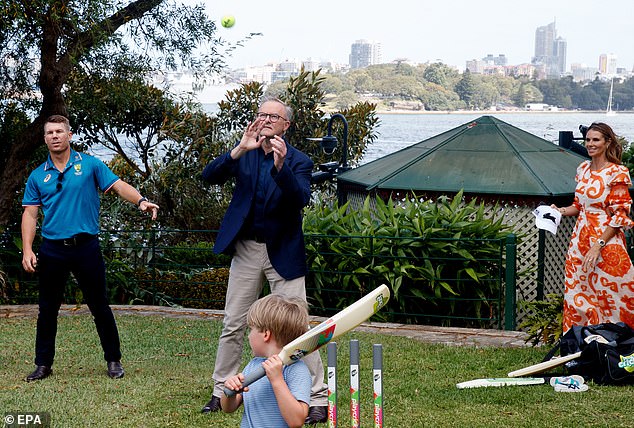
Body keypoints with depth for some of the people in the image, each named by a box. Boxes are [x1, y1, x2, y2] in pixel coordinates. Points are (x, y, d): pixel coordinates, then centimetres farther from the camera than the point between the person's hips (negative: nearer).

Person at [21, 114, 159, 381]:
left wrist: (140, 201, -23)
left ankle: (113, 361, 14)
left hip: (86, 246, -2)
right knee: (47, 310, 7)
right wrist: (27, 250, -6)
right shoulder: (37, 176, 9)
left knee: (100, 307, 2)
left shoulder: (89, 165, 4)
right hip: (52, 251, 2)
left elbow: (118, 186, -4)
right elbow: (30, 214, 6)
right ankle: (43, 365, 16)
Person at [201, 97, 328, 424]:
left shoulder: (299, 161, -6)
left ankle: (318, 399, 0)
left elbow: (301, 199, -22)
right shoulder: (244, 155, 3)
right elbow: (209, 176, -10)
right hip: (246, 250, 3)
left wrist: (281, 166, -37)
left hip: (283, 255, -3)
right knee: (232, 326, 10)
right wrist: (239, 149, -24)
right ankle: (222, 391, 22)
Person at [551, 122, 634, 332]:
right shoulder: (583, 168, 11)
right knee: (578, 294, 7)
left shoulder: (616, 173, -10)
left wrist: (598, 245, -19)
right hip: (581, 237, 7)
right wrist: (561, 211, 2)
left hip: (606, 238, -7)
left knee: (608, 295, -3)